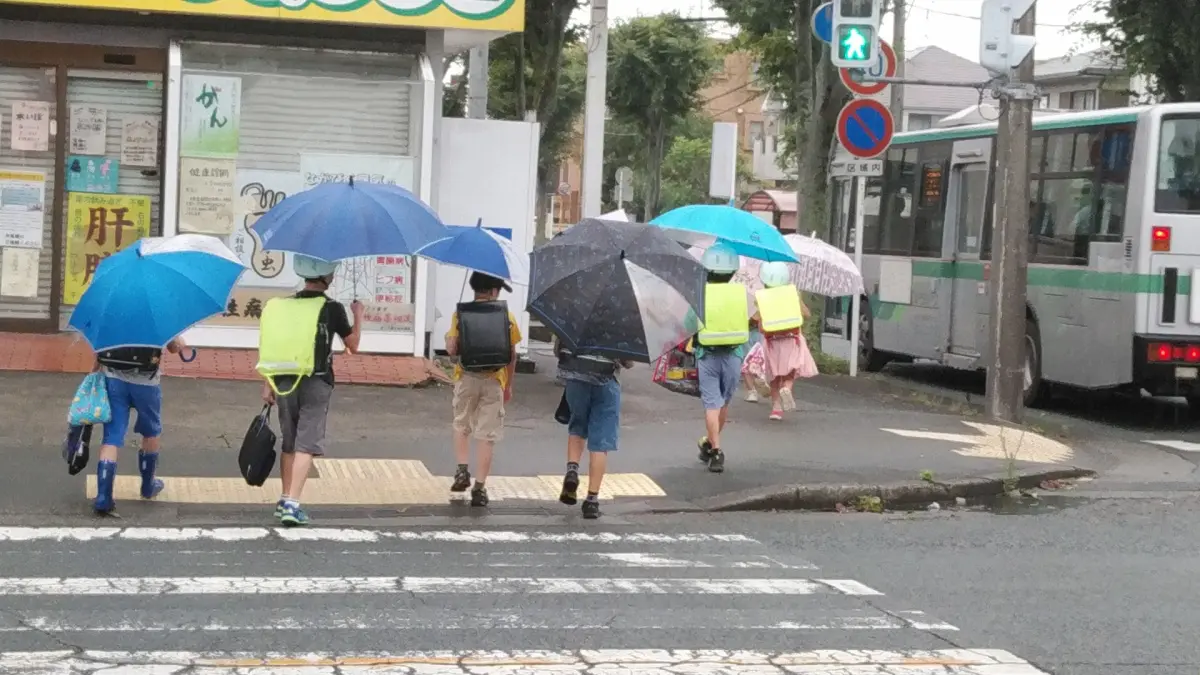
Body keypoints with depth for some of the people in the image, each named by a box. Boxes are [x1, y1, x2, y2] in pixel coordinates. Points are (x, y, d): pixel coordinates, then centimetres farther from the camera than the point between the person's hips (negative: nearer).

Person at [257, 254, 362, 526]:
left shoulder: (281, 305, 7)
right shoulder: (332, 308, -5)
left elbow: (269, 348, 8)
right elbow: (353, 345, 5)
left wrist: (267, 384, 14)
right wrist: (358, 315, 20)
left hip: (284, 382, 4)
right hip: (315, 383, -4)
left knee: (288, 443, 17)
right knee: (307, 444, -4)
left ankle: (285, 501, 25)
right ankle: (292, 504, -14)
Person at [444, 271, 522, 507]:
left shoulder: (460, 314, 0)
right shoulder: (506, 315, 1)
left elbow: (451, 349, -8)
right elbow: (512, 355, 3)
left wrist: (449, 340, 16)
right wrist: (508, 385, 14)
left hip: (467, 379, 0)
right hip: (494, 381, 0)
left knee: (461, 426, 22)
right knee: (487, 435, 3)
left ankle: (462, 470, 8)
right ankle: (479, 487, 1)